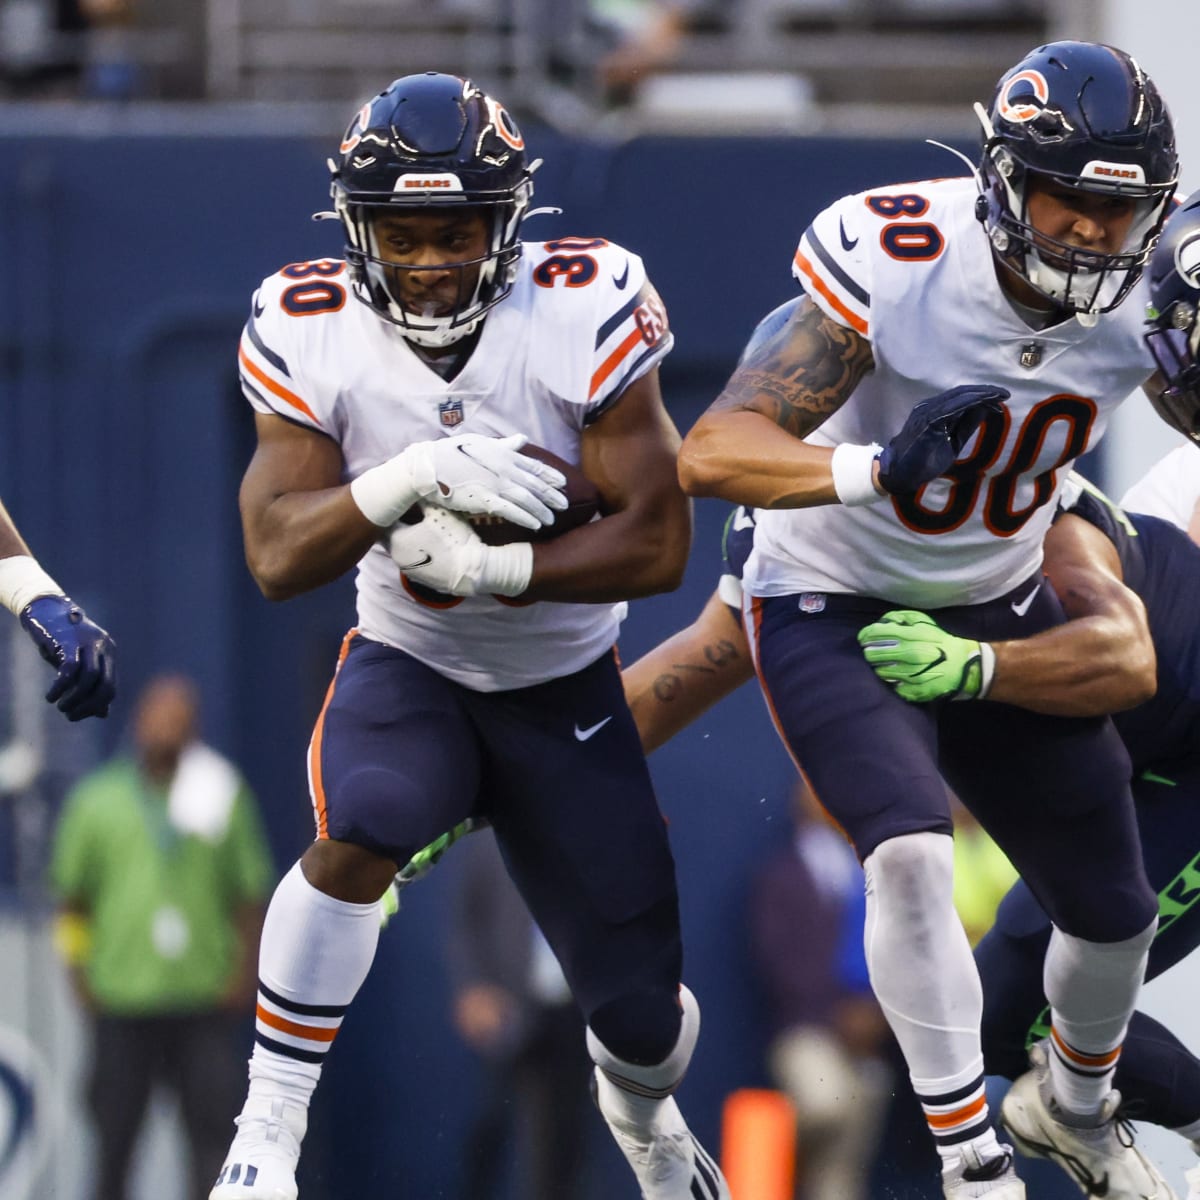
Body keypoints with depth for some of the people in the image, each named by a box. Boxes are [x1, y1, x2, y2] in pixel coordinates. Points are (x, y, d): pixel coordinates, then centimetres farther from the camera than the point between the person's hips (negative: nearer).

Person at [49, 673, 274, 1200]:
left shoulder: (222, 796, 7)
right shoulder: (98, 801, 7)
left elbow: (251, 893, 9)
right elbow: (73, 894, 12)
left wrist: (244, 969, -2)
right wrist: (78, 970, 2)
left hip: (206, 997, 0)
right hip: (124, 1000, 0)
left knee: (212, 1128, -8)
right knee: (115, 1132, 5)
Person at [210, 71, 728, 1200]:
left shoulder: (585, 312, -21)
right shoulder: (308, 331, -16)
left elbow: (658, 544, -21)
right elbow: (276, 557, -22)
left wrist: (487, 569, -32)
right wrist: (413, 480, -38)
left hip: (565, 685, 1)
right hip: (407, 668, -1)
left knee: (642, 1017, 5)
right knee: (355, 838, -35)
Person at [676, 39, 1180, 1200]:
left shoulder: (1145, 302, -17)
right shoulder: (892, 263, -31)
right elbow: (713, 453, -35)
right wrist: (871, 468, -53)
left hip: (998, 606, 5)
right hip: (835, 611, -5)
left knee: (1113, 907, 10)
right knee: (911, 856, -29)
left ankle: (1079, 1102, 43)